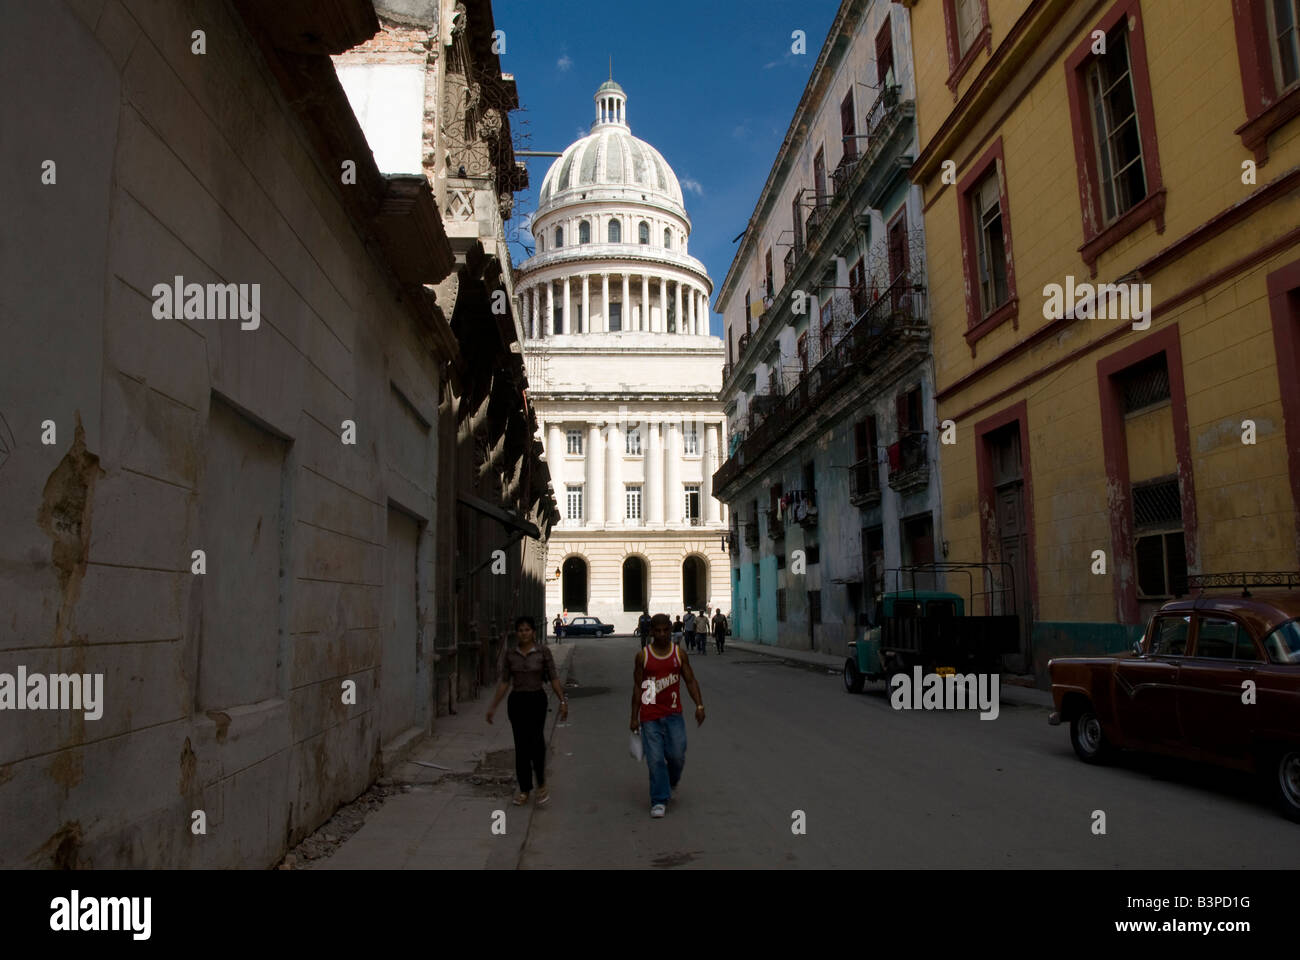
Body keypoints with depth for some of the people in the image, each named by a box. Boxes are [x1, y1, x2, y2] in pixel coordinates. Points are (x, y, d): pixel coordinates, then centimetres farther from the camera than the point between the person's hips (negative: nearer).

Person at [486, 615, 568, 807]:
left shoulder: (543, 652, -3)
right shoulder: (510, 653, 3)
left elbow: (554, 678, -2)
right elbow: (504, 682, 8)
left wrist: (563, 701, -10)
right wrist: (493, 706, 6)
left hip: (537, 700, -3)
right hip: (516, 701, 3)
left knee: (536, 742, -16)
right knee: (521, 746, 7)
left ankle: (541, 785, 4)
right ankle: (524, 790, 18)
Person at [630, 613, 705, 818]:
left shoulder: (679, 654, 3)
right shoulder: (642, 655, 0)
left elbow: (690, 680, 5)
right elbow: (637, 686, 3)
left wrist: (699, 705, -8)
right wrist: (634, 717, 3)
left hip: (673, 714, 1)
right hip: (650, 716, -1)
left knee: (677, 755, -2)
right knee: (655, 759, -4)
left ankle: (672, 782, 29)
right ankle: (659, 801, 5)